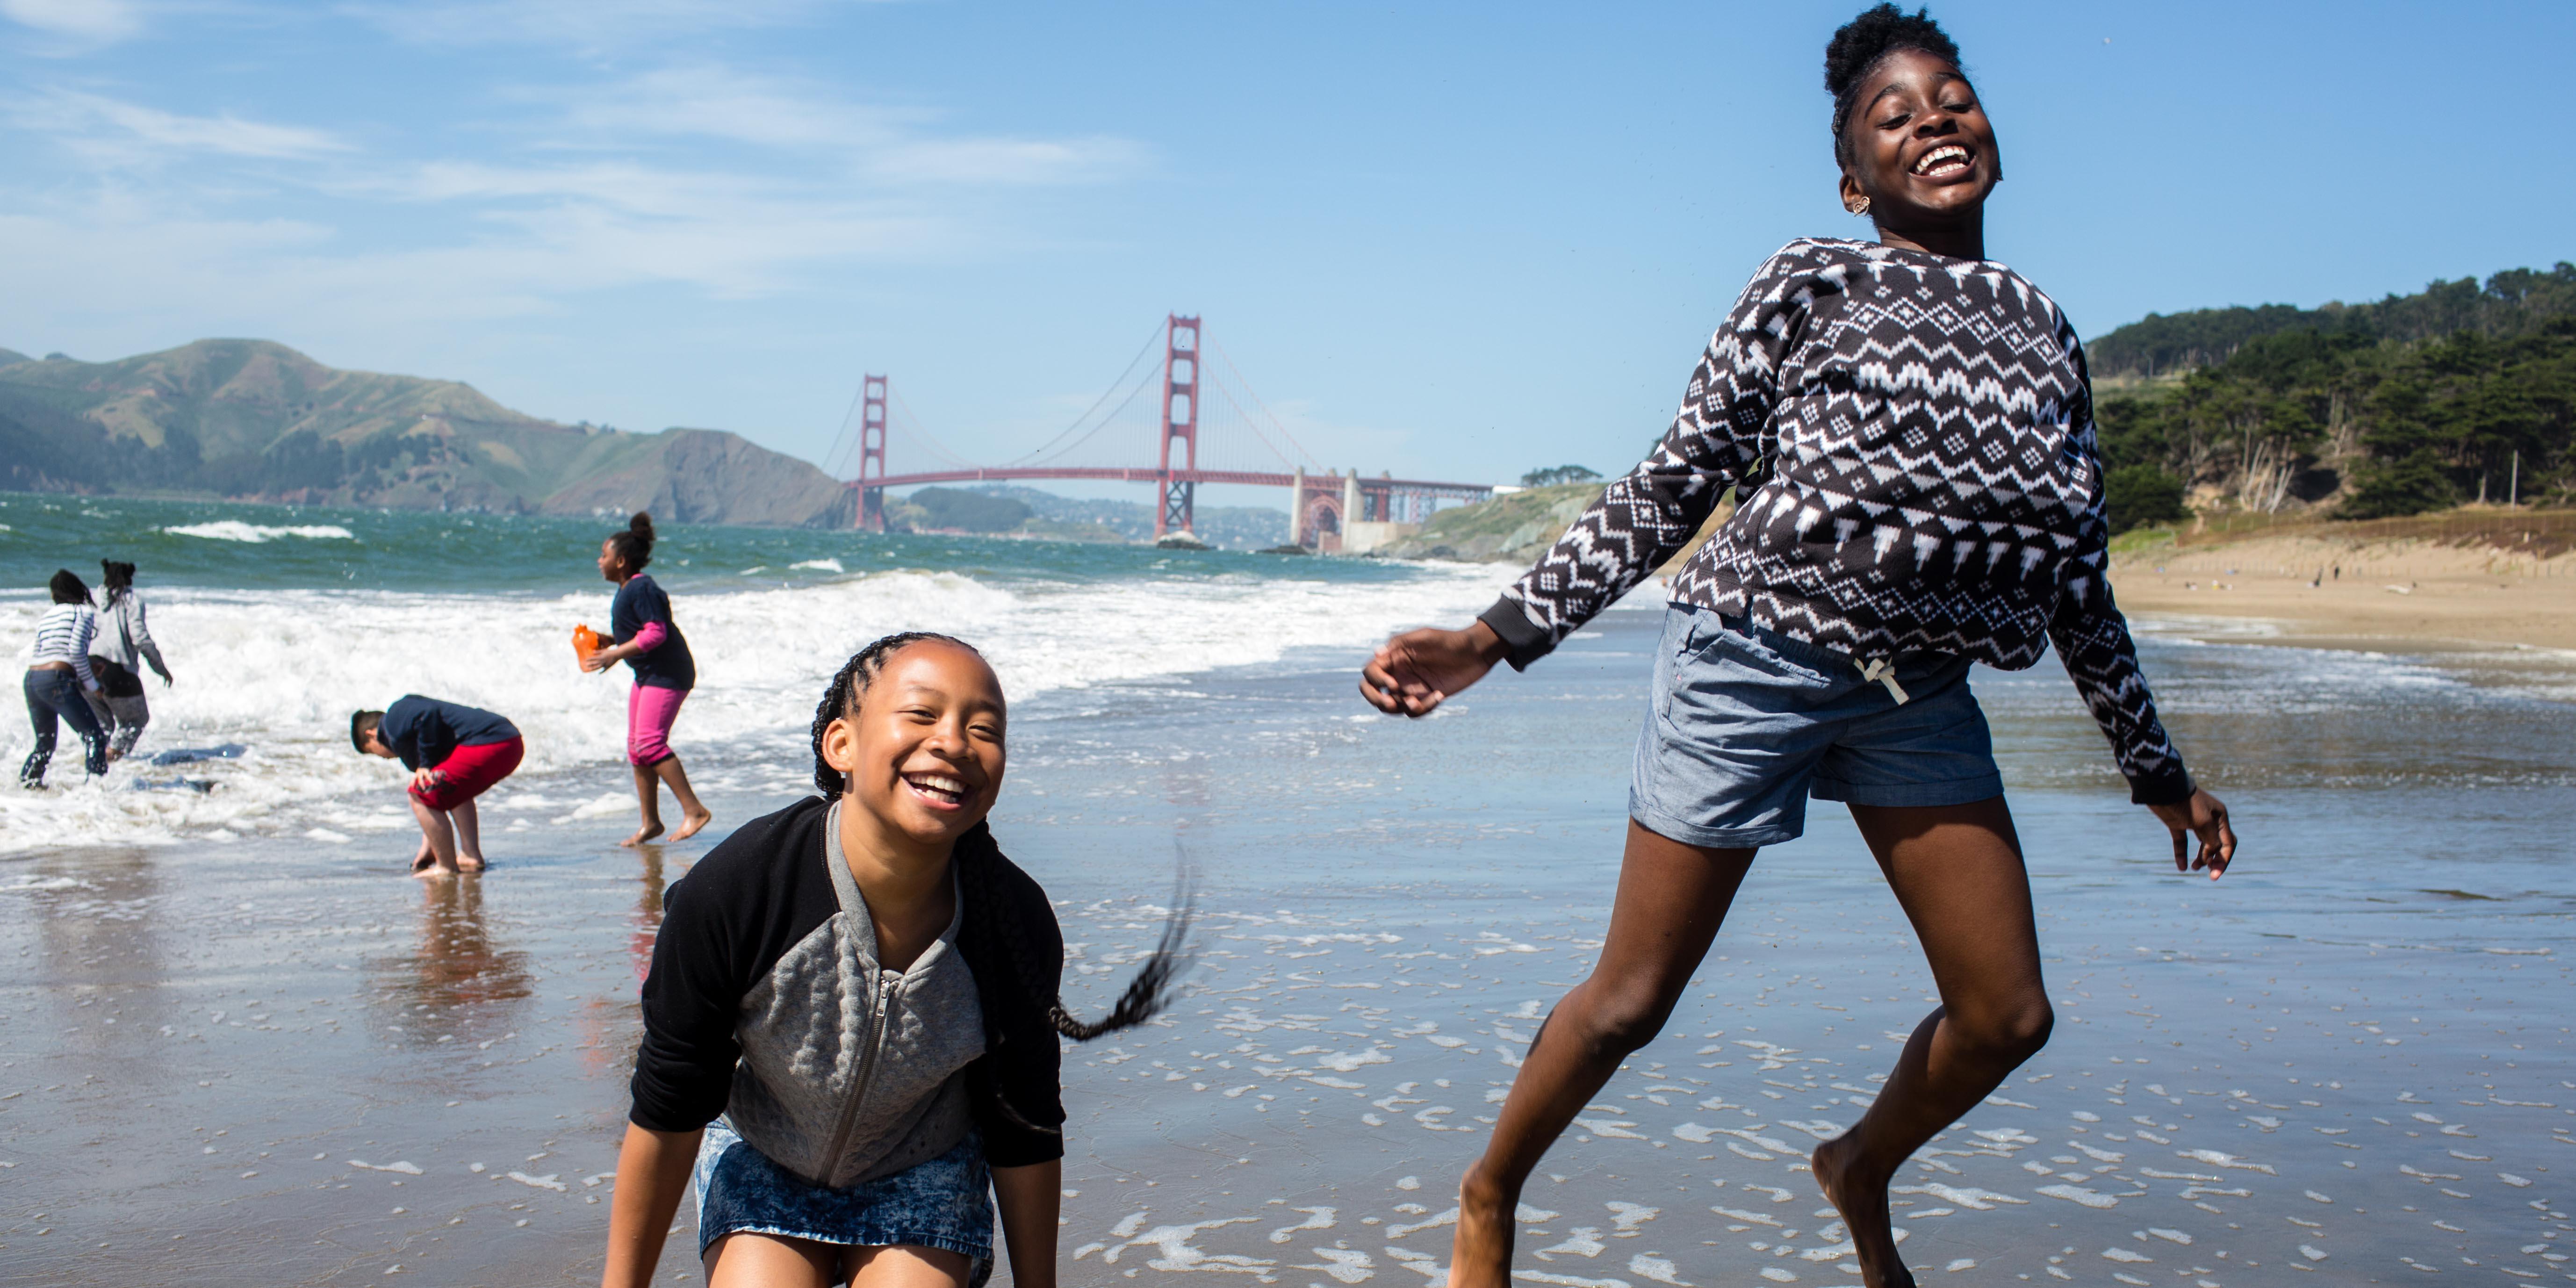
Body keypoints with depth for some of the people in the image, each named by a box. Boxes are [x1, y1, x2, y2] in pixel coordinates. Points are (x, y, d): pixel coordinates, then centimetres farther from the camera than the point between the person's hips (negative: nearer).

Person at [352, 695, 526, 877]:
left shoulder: (394, 719, 6)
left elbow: (429, 715, -18)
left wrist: (425, 764, -7)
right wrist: (427, 848, 39)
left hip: (486, 745, -11)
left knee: (420, 797, -3)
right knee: (454, 791, 36)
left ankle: (447, 867, 3)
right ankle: (471, 856, 29)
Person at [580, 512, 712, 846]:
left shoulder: (642, 589, -17)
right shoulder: (628, 590, 14)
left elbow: (656, 633, -24)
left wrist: (616, 654, -23)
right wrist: (607, 642, 13)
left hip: (668, 674, -11)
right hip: (648, 674, 11)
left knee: (650, 743, -19)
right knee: (637, 748, 10)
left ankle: (694, 810, -18)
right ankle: (650, 822, 16)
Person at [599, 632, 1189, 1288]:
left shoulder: (1016, 923, -27)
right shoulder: (731, 891, -32)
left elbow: (1024, 1134, -10)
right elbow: (667, 1115, -16)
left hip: (924, 1171, 1)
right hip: (761, 1159, -1)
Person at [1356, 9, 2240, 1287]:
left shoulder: (2046, 334, 12)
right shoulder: (1814, 282, -2)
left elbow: (2077, 577, 18)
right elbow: (1675, 484, -5)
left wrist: (2158, 769, 22)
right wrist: (1495, 633, -13)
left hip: (1923, 692, 5)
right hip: (1756, 659, -5)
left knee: (2007, 1014, 7)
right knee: (1629, 1002, 1)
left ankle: (1860, 1169, 38)